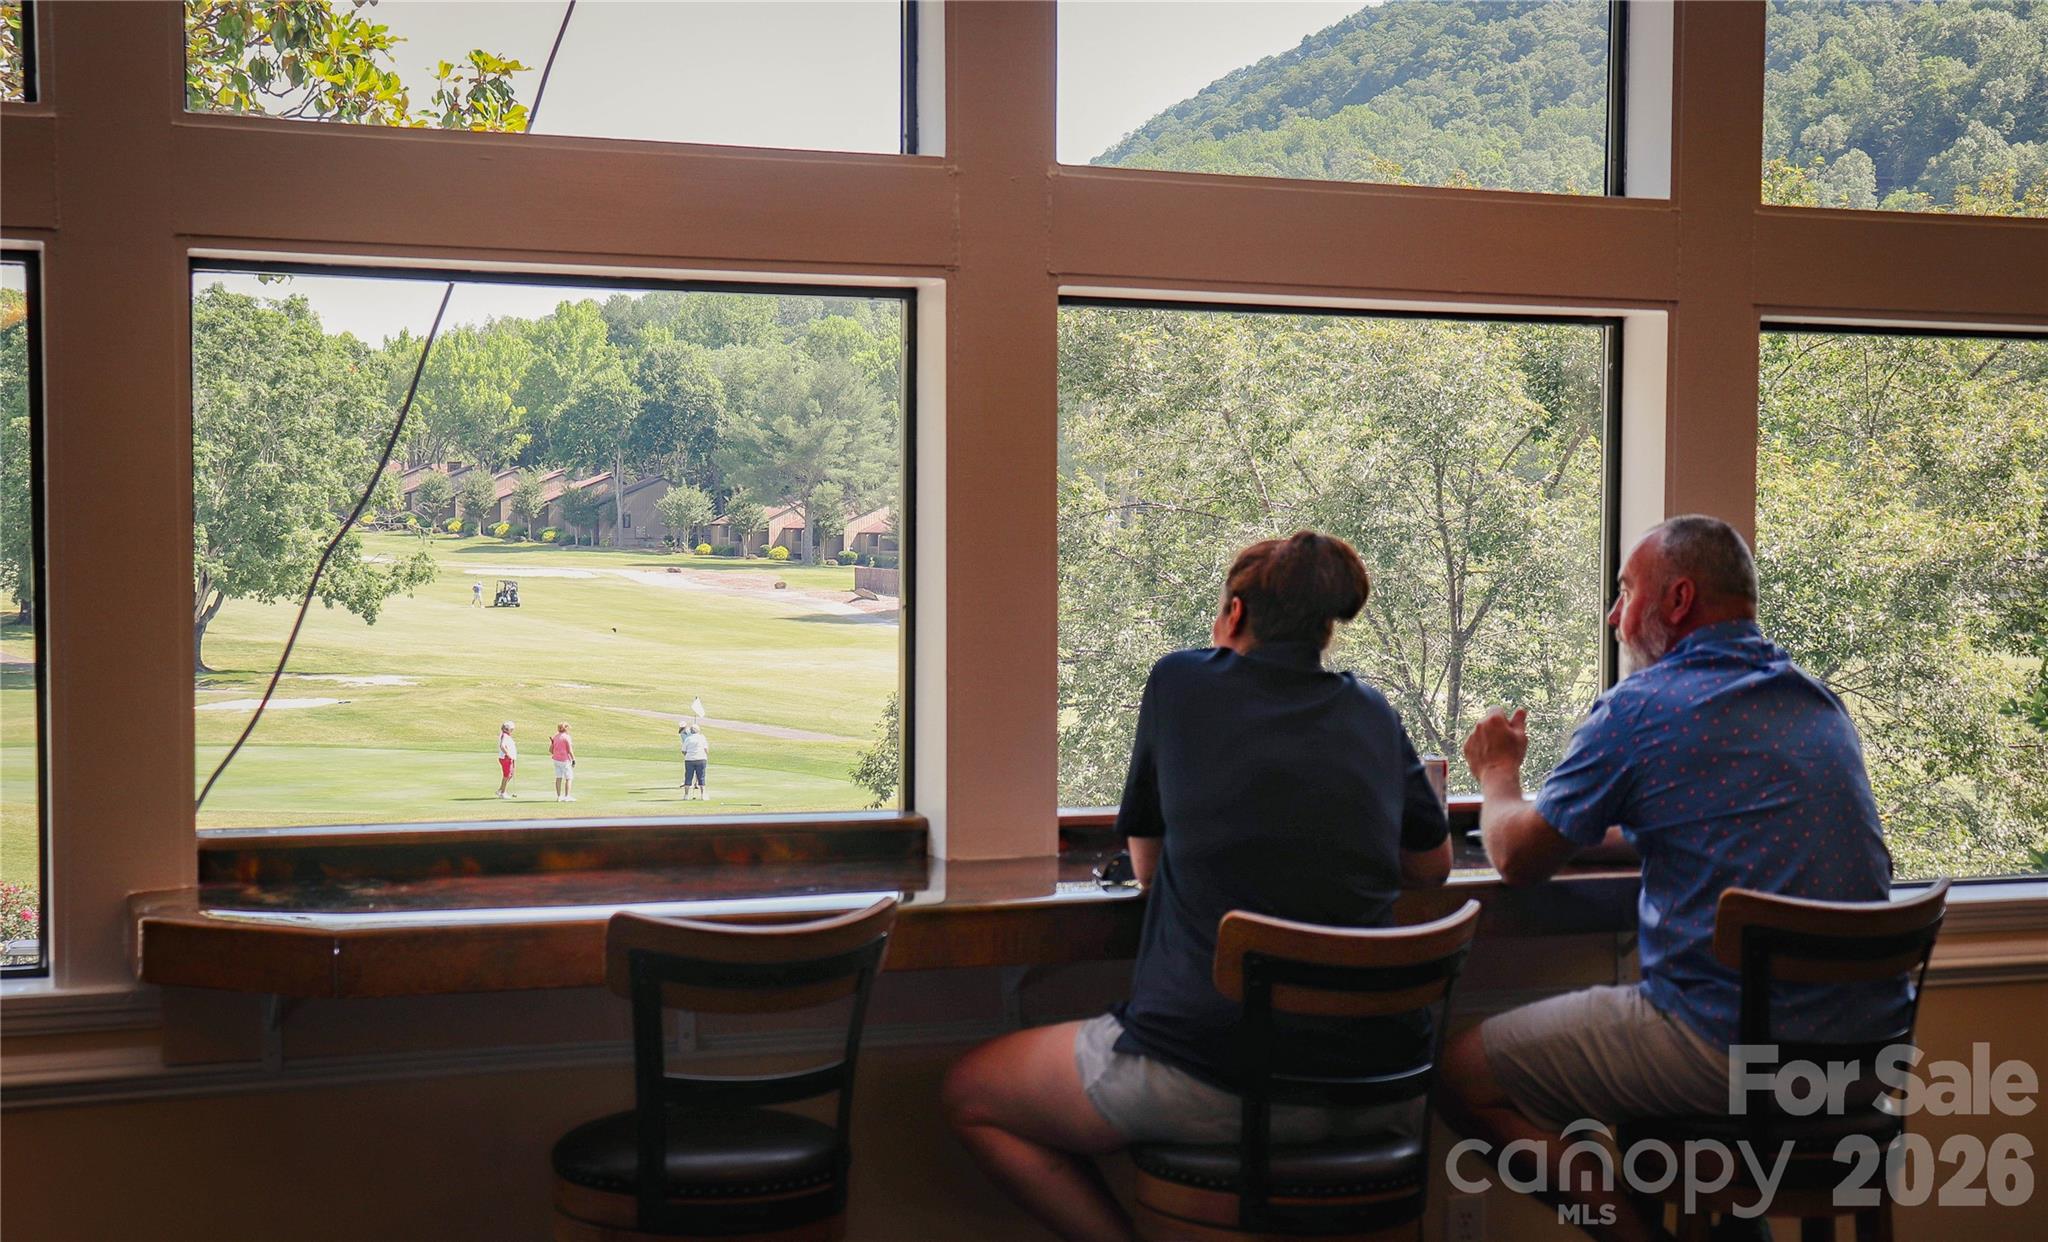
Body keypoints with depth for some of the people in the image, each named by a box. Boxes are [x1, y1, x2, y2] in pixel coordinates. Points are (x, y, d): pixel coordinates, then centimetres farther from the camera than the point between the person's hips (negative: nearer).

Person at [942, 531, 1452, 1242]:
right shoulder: (1373, 715, 9)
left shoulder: (1181, 682, 2)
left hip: (1210, 1077, -5)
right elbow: (1433, 865, 23)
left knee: (968, 1094, 15)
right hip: (1373, 1083, 5)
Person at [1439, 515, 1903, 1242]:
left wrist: (1497, 773, 20)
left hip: (1732, 1048, -8)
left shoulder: (1640, 708, -9)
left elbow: (1519, 860, 0)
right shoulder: (1820, 704, 14)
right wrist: (1606, 833, 33)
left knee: (1465, 1074, 0)